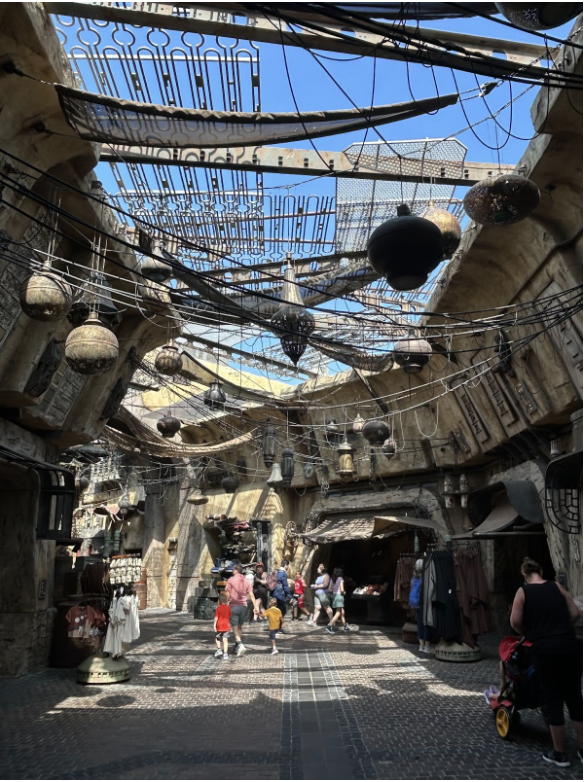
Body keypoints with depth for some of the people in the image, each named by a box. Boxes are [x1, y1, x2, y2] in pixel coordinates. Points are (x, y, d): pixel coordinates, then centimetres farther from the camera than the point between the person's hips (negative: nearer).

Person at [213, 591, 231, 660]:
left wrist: (214, 625, -6)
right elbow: (230, 617, 8)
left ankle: (219, 650, 6)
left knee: (217, 638, 19)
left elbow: (216, 617, -11)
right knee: (225, 640, 4)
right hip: (226, 626, 2)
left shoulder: (218, 608, -8)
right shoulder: (228, 608, 0)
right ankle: (225, 653, 0)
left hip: (219, 626, -2)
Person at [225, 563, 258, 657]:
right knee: (239, 627, 18)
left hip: (234, 606, -4)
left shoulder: (231, 580, -6)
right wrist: (255, 606, 1)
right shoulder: (246, 581, 5)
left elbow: (227, 594, -7)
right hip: (243, 606, 4)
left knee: (235, 627, -1)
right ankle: (237, 646, 27)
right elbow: (251, 595, 2)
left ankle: (240, 645, -19)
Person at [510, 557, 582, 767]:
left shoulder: (523, 591, 1)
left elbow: (515, 621, -6)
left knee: (553, 699, 9)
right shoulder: (556, 586, 9)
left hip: (545, 649, -3)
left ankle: (560, 754, 19)